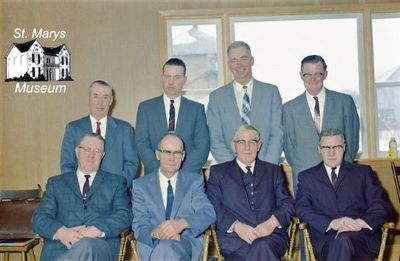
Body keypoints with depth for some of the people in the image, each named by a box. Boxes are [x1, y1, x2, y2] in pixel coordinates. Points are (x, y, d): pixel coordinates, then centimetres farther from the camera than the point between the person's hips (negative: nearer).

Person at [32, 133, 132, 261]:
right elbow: (39, 217, 11)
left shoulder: (116, 182, 20)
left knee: (86, 246, -38)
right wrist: (61, 232, -12)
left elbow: (124, 215, 6)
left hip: (100, 247, 0)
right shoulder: (56, 183, 22)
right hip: (59, 248, 1)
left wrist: (96, 230, -13)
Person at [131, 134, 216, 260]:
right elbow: (139, 226, 2)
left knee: (166, 248, -35)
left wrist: (182, 223, -23)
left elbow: (209, 214, -2)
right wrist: (155, 233, -23)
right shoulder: (140, 185, 11)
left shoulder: (194, 181, 12)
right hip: (152, 244, 1)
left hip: (187, 242, 0)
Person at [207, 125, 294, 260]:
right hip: (233, 237, -2)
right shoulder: (218, 171, 16)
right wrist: (237, 226, -13)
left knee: (263, 247, -34)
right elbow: (213, 207, 3)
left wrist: (272, 223, -9)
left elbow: (286, 204, 12)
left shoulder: (273, 171, 22)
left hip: (270, 235, 2)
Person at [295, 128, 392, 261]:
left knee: (343, 239, -35)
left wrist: (360, 223, -13)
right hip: (325, 238, -1)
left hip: (361, 236, 1)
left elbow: (382, 207, 8)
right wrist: (332, 223, -16)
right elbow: (302, 210, 2)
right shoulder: (307, 177, 17)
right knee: (341, 241, -36)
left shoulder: (362, 172, 18)